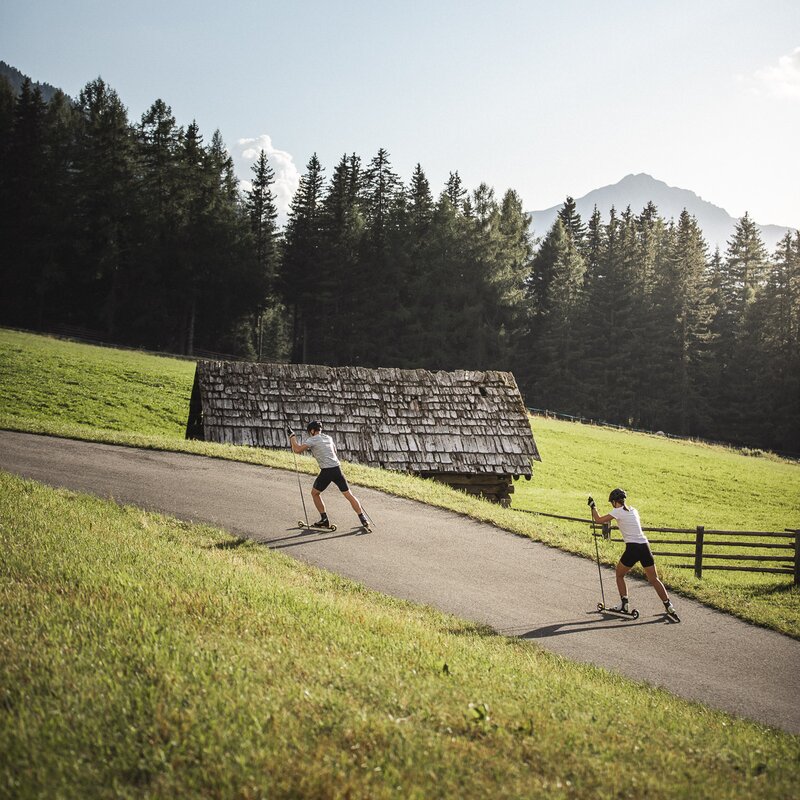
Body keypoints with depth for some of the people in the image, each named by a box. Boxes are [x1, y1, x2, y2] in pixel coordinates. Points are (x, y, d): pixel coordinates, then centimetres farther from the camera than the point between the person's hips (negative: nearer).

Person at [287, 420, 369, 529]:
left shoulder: (312, 440, -2)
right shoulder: (328, 438, 18)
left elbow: (297, 450, -10)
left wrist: (292, 436, 1)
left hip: (326, 471, -5)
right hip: (337, 468, 5)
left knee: (315, 493, 16)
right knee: (348, 494, 8)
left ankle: (324, 519, 14)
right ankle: (363, 519, 3)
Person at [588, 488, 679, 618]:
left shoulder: (618, 512, -4)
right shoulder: (633, 511, 16)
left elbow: (599, 520, -5)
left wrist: (593, 507, 10)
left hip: (632, 548, -6)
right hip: (645, 546, 6)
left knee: (619, 575, 16)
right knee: (654, 579, 10)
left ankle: (624, 604, 13)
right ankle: (668, 606, 3)